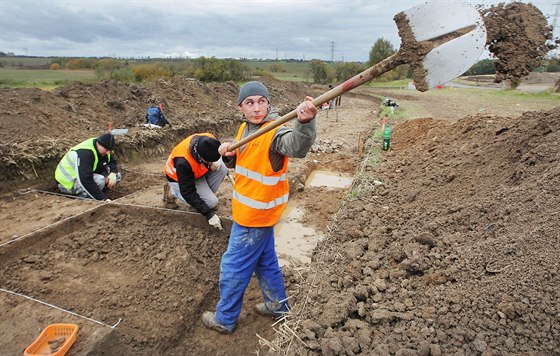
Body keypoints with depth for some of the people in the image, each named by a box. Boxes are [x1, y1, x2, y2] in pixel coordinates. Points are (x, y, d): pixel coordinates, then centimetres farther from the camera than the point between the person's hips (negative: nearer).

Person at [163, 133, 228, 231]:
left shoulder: (209, 140, -28)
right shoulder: (183, 162, -42)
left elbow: (214, 153, 0)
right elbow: (188, 192, -33)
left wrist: (216, 160, -24)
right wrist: (209, 213, -33)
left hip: (198, 170, 6)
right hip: (180, 179, -6)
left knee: (221, 168, -22)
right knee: (211, 202, -19)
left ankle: (206, 194, 1)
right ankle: (172, 191, -1)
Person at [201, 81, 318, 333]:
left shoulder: (275, 131, -23)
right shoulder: (244, 128, 4)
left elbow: (297, 147, -45)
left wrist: (305, 123, -66)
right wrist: (229, 154, -7)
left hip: (256, 214, -9)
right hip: (250, 209, 9)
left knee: (233, 268, 8)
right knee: (265, 261, 24)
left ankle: (224, 319, 31)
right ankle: (277, 305, 44)